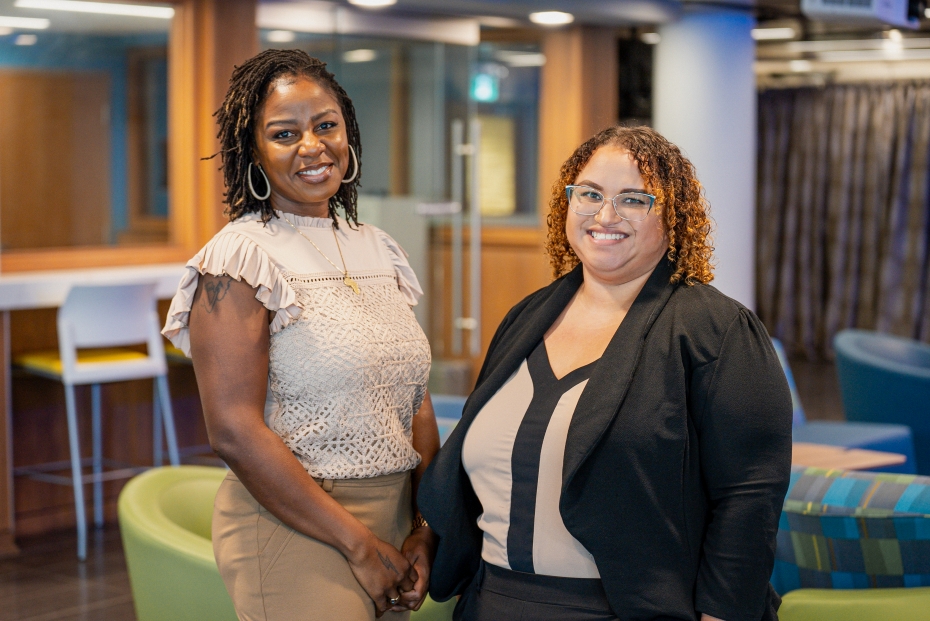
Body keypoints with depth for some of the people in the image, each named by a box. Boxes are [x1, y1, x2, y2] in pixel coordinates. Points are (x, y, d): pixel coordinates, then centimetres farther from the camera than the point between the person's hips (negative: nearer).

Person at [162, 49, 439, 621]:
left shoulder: (378, 250, 9)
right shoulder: (240, 259, -11)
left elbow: (416, 400, 10)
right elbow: (234, 430, -18)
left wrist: (426, 528, -2)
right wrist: (359, 545, -15)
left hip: (394, 518, 6)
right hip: (293, 525, -6)